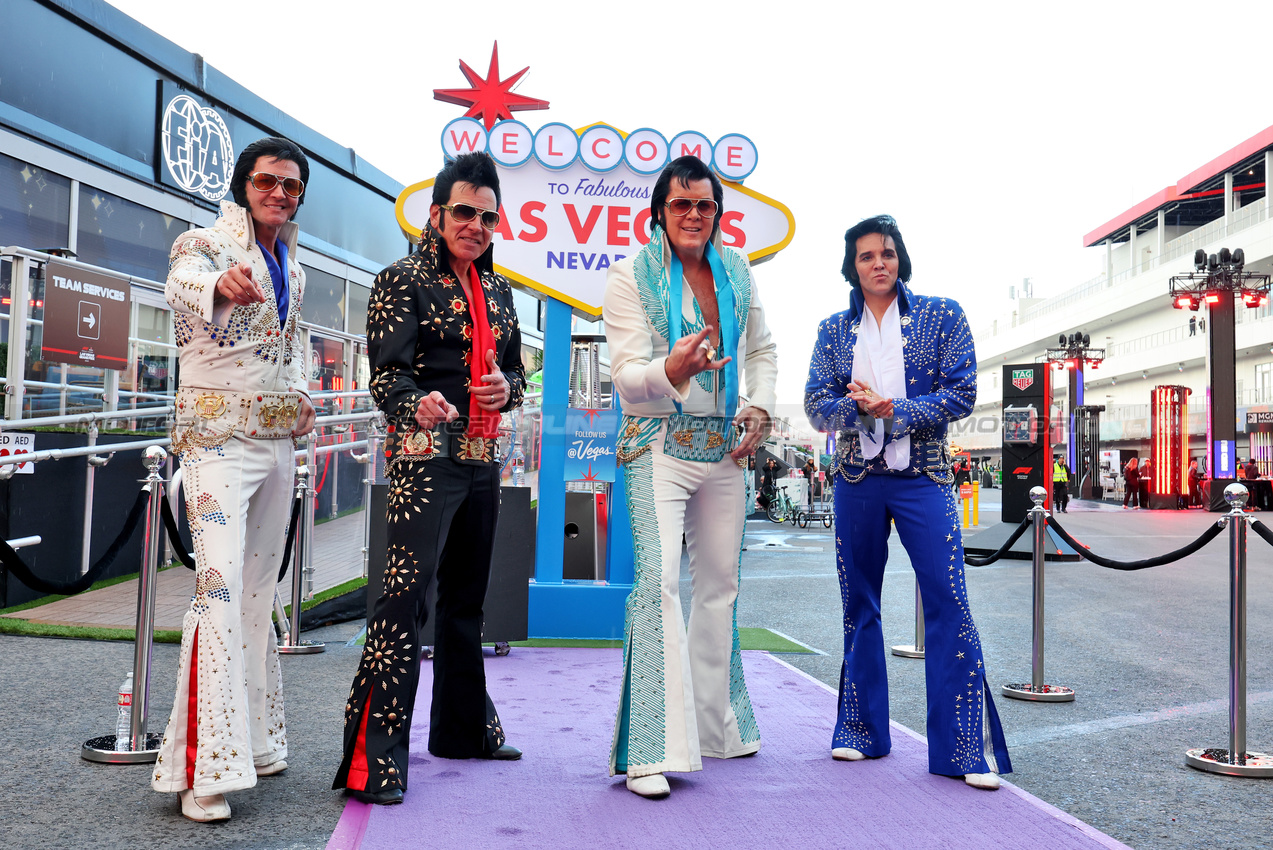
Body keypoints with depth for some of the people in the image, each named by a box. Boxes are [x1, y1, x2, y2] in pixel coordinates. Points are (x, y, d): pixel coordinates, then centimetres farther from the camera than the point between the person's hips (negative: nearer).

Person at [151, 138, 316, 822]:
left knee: (259, 589, 11)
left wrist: (301, 393, 9)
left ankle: (254, 740, 22)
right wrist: (221, 284, -52)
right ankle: (203, 768, -12)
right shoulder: (206, 242, -6)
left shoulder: (293, 267, 15)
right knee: (221, 583, -17)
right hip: (217, 434, -7)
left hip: (278, 438, 7)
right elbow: (182, 284, -29)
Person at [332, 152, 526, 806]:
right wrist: (419, 403, -33)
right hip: (425, 456, -7)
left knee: (467, 594, 15)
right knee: (407, 588, -15)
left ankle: (464, 727, 29)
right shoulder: (402, 281, -3)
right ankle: (373, 757, -10)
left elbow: (516, 369, 21)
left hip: (482, 458, 7)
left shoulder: (497, 288, 16)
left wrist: (507, 388, -3)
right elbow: (387, 374, -12)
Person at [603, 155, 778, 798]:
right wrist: (671, 370, -35)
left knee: (720, 585, 12)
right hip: (658, 444, -5)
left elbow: (762, 349, 21)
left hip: (724, 448, 5)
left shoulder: (737, 271, 9)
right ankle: (652, 749, -15)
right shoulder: (632, 274, -6)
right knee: (659, 580, -19)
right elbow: (626, 377, -13)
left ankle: (717, 725, 28)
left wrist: (759, 408, 5)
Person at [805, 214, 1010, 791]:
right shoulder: (835, 330, 10)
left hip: (922, 476, -2)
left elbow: (962, 393, -4)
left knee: (948, 603, -10)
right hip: (856, 479, 3)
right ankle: (861, 729, 22)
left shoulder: (942, 316, 5)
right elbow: (816, 405, 3)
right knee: (859, 606, 9)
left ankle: (966, 748, -3)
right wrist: (861, 408, -17)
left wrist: (893, 411, -14)